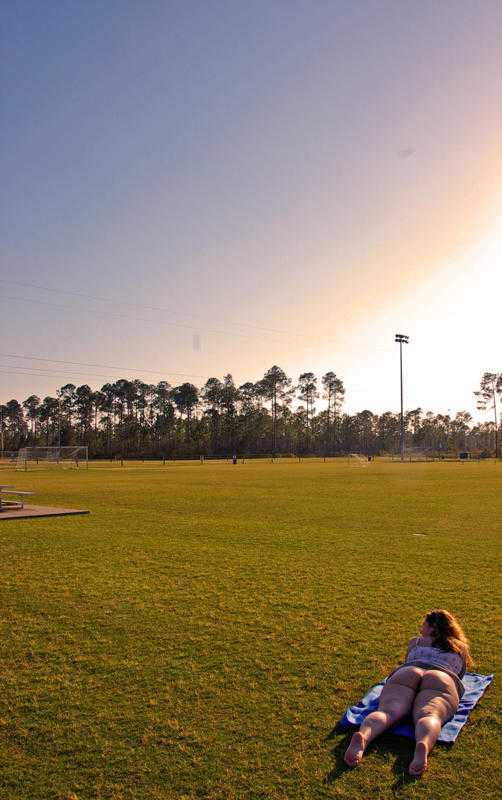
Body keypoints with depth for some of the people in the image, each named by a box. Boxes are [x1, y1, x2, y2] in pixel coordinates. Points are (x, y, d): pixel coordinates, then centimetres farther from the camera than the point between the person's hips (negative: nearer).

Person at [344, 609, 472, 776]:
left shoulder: (415, 642, 34)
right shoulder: (461, 648, 36)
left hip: (404, 674, 0)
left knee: (387, 711, -20)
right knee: (428, 716, -27)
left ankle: (362, 736, -52)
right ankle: (423, 745, -61)